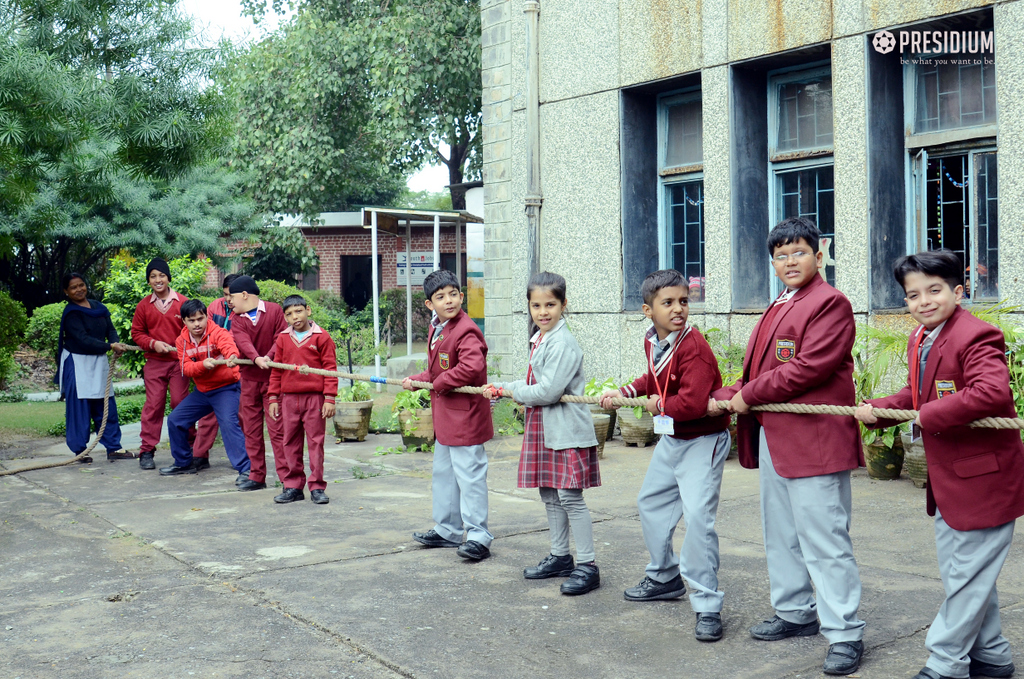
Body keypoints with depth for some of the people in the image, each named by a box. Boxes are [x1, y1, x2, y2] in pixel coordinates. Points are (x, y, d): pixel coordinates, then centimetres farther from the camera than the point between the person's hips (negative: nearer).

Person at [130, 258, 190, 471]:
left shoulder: (183, 302, -1)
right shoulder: (143, 305, 5)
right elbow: (137, 333, 10)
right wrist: (153, 343, -8)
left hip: (179, 360, -1)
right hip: (154, 363, 1)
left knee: (180, 402, -2)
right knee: (153, 404, 1)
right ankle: (147, 451, 7)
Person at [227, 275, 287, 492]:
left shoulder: (275, 310, -2)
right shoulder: (236, 318, 6)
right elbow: (243, 341, -13)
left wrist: (268, 357, -26)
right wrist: (256, 358, -32)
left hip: (273, 378, -4)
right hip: (249, 379, 4)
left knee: (277, 428, -7)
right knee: (251, 429, 8)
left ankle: (287, 477, -5)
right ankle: (257, 476, 17)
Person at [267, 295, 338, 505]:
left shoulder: (321, 337, -1)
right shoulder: (282, 339, 10)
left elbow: (330, 368, -2)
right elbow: (276, 371, 15)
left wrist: (329, 398, -7)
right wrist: (273, 398, 11)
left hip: (314, 398, -3)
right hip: (289, 399, 4)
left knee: (316, 441, 0)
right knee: (291, 443, 7)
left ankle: (317, 487, 6)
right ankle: (292, 487, 16)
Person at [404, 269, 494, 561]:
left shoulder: (466, 332, -18)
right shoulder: (436, 329, 12)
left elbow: (472, 367, -33)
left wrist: (439, 383, -20)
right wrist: (416, 381, 5)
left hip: (465, 417, -10)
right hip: (445, 417, 11)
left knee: (469, 475, -6)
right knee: (443, 473, 19)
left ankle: (478, 537, 2)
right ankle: (448, 531, 32)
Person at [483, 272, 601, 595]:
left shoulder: (563, 343, -17)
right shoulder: (539, 339, 14)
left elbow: (549, 391, -22)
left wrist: (514, 392, -7)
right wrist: (500, 389, 15)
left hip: (567, 431, -10)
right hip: (542, 428, 10)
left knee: (570, 496, -8)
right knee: (550, 496, 16)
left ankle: (587, 566, -1)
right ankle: (560, 557, 28)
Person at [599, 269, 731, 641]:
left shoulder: (694, 346, -26)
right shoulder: (652, 341, 1)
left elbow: (693, 402, -38)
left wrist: (659, 406, -19)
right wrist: (625, 392, 9)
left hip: (703, 441, -10)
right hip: (671, 438, 10)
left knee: (697, 516, -19)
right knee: (651, 502, 22)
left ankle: (707, 606, -8)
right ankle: (665, 578, 42)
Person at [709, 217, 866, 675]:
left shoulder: (830, 303, -10)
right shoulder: (778, 309, 20)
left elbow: (808, 367, -20)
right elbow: (759, 369, 20)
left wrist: (749, 395, -14)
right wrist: (725, 398, 4)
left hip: (814, 441, -10)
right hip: (773, 439, 10)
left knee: (824, 540, -7)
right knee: (781, 534, 18)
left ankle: (844, 634, 1)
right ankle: (795, 614, 33)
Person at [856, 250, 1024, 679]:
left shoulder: (975, 337, -21)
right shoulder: (919, 341, 9)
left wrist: (929, 416, -28)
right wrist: (876, 410, 6)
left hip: (983, 478, -10)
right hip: (947, 478, 10)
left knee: (968, 574, 1)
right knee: (961, 571, 20)